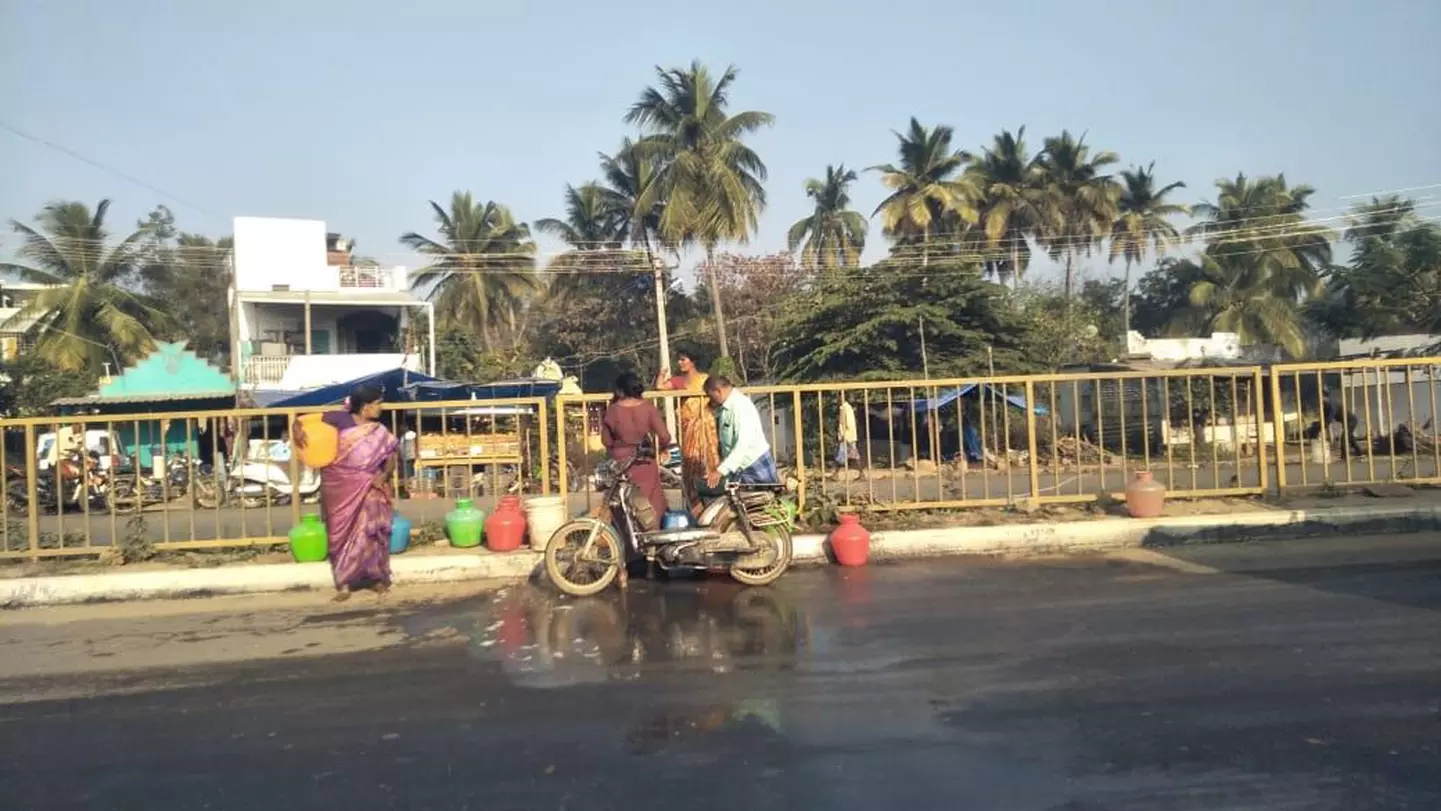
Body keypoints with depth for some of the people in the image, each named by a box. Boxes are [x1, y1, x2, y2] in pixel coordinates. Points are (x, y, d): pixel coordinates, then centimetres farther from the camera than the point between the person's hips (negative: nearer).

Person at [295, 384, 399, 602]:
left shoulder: (380, 432, 4)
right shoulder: (340, 420, -5)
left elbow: (391, 457, 6)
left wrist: (384, 475, -12)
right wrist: (297, 428, -24)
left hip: (368, 490, 2)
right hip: (340, 488, -2)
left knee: (371, 533, 1)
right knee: (342, 533, 3)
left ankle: (378, 578, 14)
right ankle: (344, 584, 9)